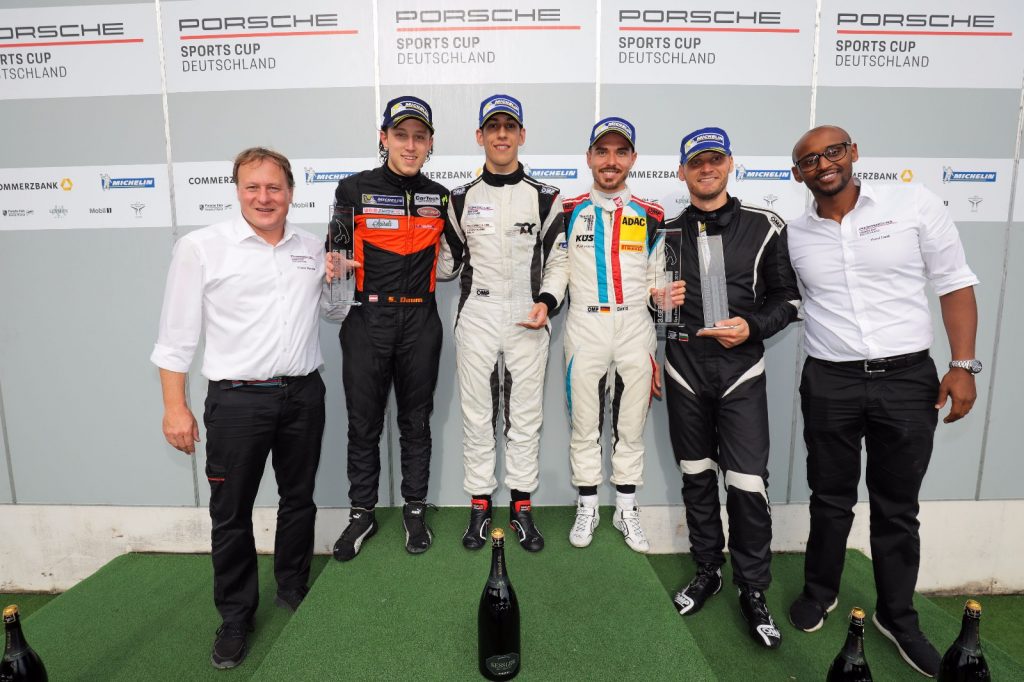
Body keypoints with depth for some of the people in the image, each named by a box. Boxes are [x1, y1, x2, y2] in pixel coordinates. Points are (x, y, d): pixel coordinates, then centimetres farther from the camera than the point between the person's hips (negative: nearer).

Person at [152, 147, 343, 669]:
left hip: (304, 394, 4)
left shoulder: (313, 248, 8)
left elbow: (335, 309, 21)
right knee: (231, 513, 6)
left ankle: (294, 593, 37)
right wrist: (175, 406, -7)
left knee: (299, 500, 16)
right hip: (236, 399, -3)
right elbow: (177, 334, -3)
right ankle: (236, 617, 26)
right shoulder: (201, 247, -3)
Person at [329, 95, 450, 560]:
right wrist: (333, 267, -15)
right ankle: (362, 513, 25)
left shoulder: (439, 197, 8)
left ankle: (415, 510, 27)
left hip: (420, 322, 2)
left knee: (416, 420, 11)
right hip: (367, 320, -1)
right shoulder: (353, 190, 0)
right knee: (363, 422, 7)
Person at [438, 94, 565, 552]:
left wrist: (547, 303, -7)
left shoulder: (545, 198, 6)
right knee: (477, 415, 5)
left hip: (528, 318, 0)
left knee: (526, 416, 5)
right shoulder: (461, 198, 8)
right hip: (477, 316, 1)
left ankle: (522, 506, 19)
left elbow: (558, 260, 8)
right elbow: (448, 263, 13)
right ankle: (479, 505, 19)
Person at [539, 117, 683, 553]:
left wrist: (665, 297, -10)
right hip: (585, 329, -1)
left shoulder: (649, 216, 8)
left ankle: (626, 510, 25)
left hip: (635, 329, 1)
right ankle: (587, 508, 24)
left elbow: (654, 276, 11)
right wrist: (543, 304, -12)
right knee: (584, 425, 7)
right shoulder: (570, 212, 5)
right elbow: (560, 268, 4)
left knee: (631, 426, 9)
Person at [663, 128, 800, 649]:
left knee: (748, 485, -4)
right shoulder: (667, 232, 8)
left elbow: (787, 297, 3)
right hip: (684, 368, 3)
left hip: (740, 370, -2)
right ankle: (707, 571, 31)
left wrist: (752, 327, -12)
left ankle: (753, 592, 16)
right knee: (696, 478, 12)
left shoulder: (764, 227, 1)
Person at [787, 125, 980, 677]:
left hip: (908, 378, -1)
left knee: (897, 507, 12)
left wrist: (963, 365, -7)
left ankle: (897, 616, 31)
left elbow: (954, 283, -2)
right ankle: (820, 591, 36)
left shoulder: (913, 203, -3)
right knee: (830, 499, 14)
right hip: (829, 384, 1)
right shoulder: (794, 236, 2)